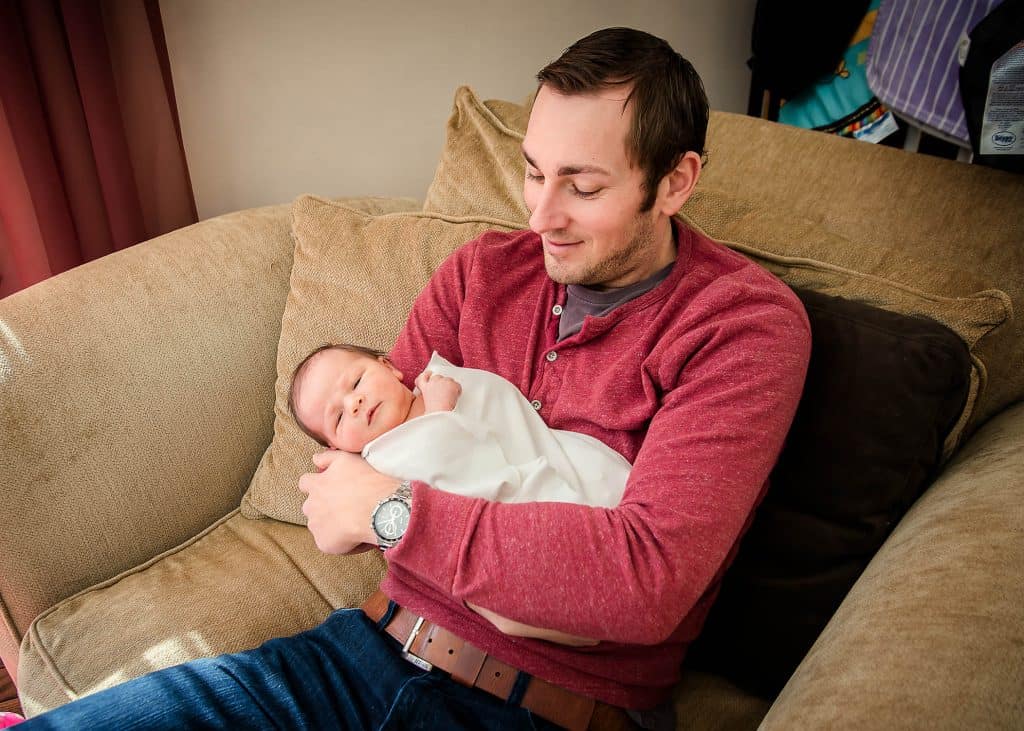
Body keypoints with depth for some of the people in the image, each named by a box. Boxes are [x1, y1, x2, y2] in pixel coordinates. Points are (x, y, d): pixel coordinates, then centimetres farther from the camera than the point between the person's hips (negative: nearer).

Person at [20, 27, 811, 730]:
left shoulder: (747, 322, -11)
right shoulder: (484, 271, 5)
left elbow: (648, 578, -24)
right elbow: (354, 455, 4)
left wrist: (389, 507, -18)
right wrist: (498, 573, -14)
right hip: (382, 644, 5)